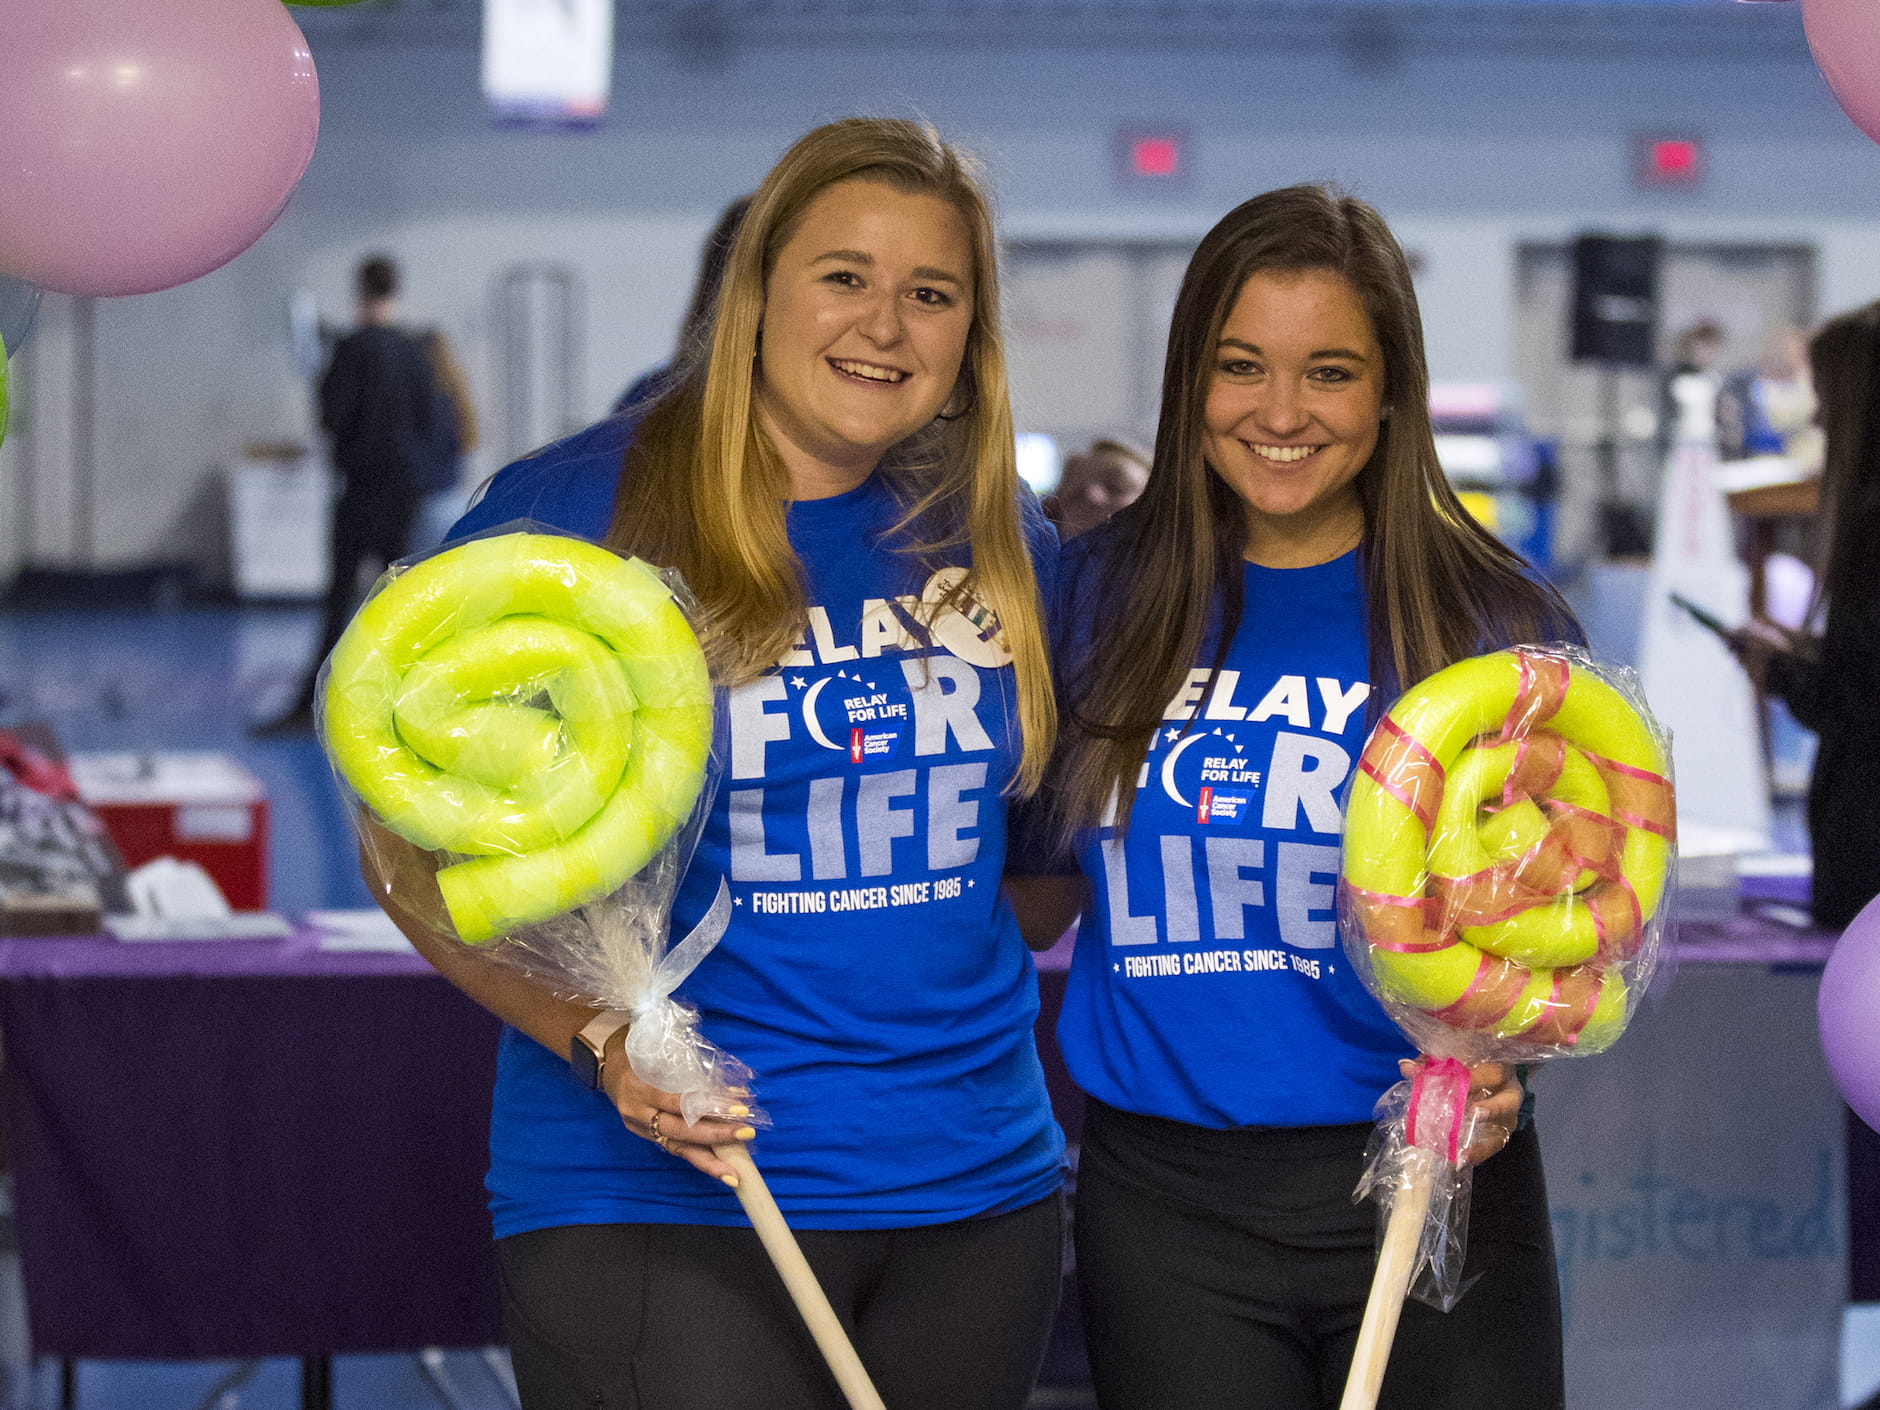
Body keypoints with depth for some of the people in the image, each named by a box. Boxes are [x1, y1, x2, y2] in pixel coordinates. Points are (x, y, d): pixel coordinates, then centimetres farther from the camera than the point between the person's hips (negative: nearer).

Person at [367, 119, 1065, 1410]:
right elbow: (417, 848, -6)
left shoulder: (998, 536, 7)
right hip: (660, 1197, -5)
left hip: (977, 1190, 5)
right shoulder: (567, 514, -7)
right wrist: (597, 1037, -18)